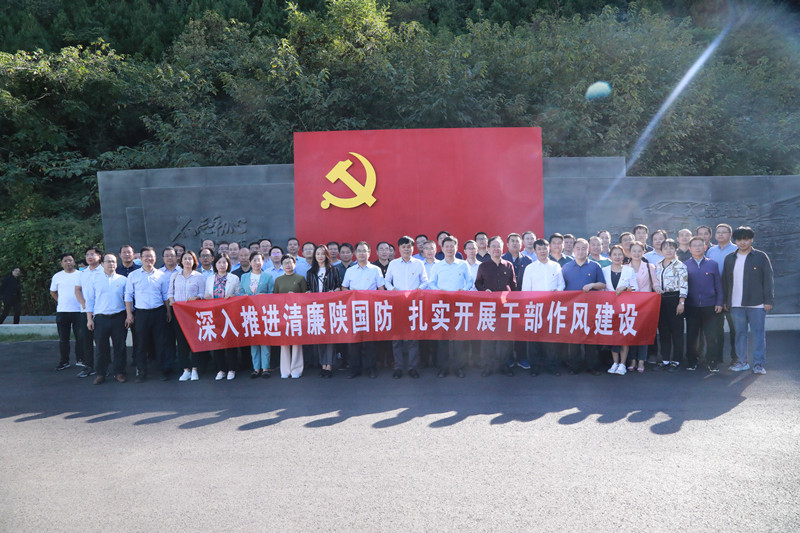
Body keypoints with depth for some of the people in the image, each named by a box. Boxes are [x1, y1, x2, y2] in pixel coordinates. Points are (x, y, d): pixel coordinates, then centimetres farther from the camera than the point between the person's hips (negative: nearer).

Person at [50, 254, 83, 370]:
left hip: (78, 310, -1)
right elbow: (53, 292, 17)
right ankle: (64, 361, 15)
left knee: (80, 337, 2)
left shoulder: (81, 275, 2)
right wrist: (60, 301, 6)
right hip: (62, 311, 1)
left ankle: (80, 360, 14)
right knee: (63, 338, 6)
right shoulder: (57, 276, 6)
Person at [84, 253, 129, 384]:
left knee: (120, 346, 3)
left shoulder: (123, 280, 8)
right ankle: (101, 374, 13)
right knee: (101, 347, 3)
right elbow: (89, 300, 8)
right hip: (101, 318, 0)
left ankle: (119, 372, 12)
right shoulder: (94, 280, 9)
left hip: (119, 317, 0)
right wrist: (89, 319, 2)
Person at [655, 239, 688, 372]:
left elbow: (684, 285, -9)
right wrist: (657, 289, 0)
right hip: (661, 300, 6)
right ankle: (665, 360, 16)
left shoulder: (680, 265, -4)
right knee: (663, 331, 8)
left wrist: (681, 302, -14)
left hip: (675, 299, -6)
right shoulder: (658, 266, 14)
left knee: (677, 331, -1)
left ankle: (675, 361, 5)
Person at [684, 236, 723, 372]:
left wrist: (719, 303, 2)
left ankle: (713, 363, 11)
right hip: (691, 307, 0)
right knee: (691, 336, 5)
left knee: (712, 336, 0)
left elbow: (718, 285, 8)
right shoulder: (685, 266, 6)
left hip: (710, 306, 0)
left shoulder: (713, 264, 7)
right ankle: (691, 362, 16)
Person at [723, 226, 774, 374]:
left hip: (757, 304, -3)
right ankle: (742, 362, 17)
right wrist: (725, 301, 10)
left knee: (758, 333, 1)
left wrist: (768, 301, -6)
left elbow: (768, 279, -1)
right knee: (740, 333, 8)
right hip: (736, 305, 3)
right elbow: (725, 281, 14)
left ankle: (759, 364, 7)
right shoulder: (729, 258, 11)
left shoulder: (761, 257, 1)